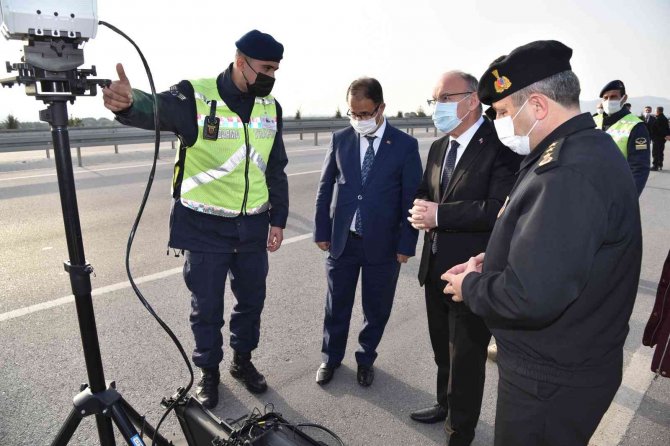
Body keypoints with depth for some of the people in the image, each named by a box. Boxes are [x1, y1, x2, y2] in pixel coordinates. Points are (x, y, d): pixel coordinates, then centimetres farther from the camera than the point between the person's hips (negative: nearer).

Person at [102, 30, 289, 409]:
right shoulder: (195, 96, -12)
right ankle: (209, 372, 34)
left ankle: (243, 361, 40)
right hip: (205, 225, -4)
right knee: (207, 306, 10)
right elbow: (155, 109, -34)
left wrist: (278, 219, 8)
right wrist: (128, 103, -58)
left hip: (253, 225, 5)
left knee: (252, 299, 16)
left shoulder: (270, 107, 4)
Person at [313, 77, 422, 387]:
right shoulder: (340, 139, 1)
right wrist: (322, 231, 2)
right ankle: (331, 357, 38)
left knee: (376, 309, 14)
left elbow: (411, 198, -4)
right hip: (341, 241, 2)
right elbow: (325, 188, 4)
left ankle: (366, 359, 38)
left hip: (383, 245, -1)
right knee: (337, 305, 16)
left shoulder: (405, 145, -6)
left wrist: (406, 245, -6)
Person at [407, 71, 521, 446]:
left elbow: (499, 209, -27)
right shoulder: (438, 148, 10)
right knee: (443, 351, 25)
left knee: (467, 359, 10)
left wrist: (439, 215, -23)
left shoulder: (500, 146, -16)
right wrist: (421, 210, -8)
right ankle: (446, 404, 50)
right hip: (435, 269, 8)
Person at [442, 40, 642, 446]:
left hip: (551, 382, -9)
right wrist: (493, 262, 4)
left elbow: (531, 296, -34)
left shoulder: (570, 172, -29)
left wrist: (471, 286, -16)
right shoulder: (590, 149, 5)